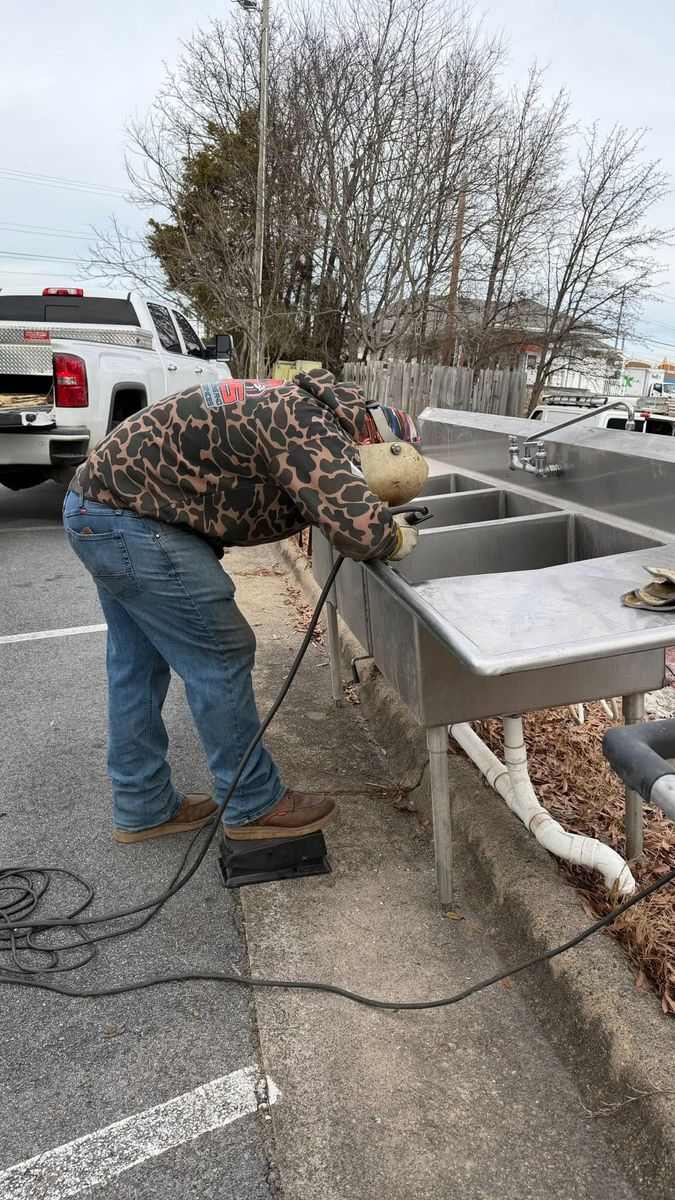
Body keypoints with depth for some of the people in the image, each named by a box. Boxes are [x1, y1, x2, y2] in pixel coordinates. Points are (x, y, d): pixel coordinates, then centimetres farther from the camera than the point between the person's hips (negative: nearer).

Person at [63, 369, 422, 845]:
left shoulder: (299, 405, 8)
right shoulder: (309, 426, -22)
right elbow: (357, 523, -30)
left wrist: (381, 525, 4)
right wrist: (395, 540, -9)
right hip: (128, 517, -11)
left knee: (138, 662, 17)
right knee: (220, 656, -2)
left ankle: (143, 806, 31)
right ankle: (254, 804, 14)